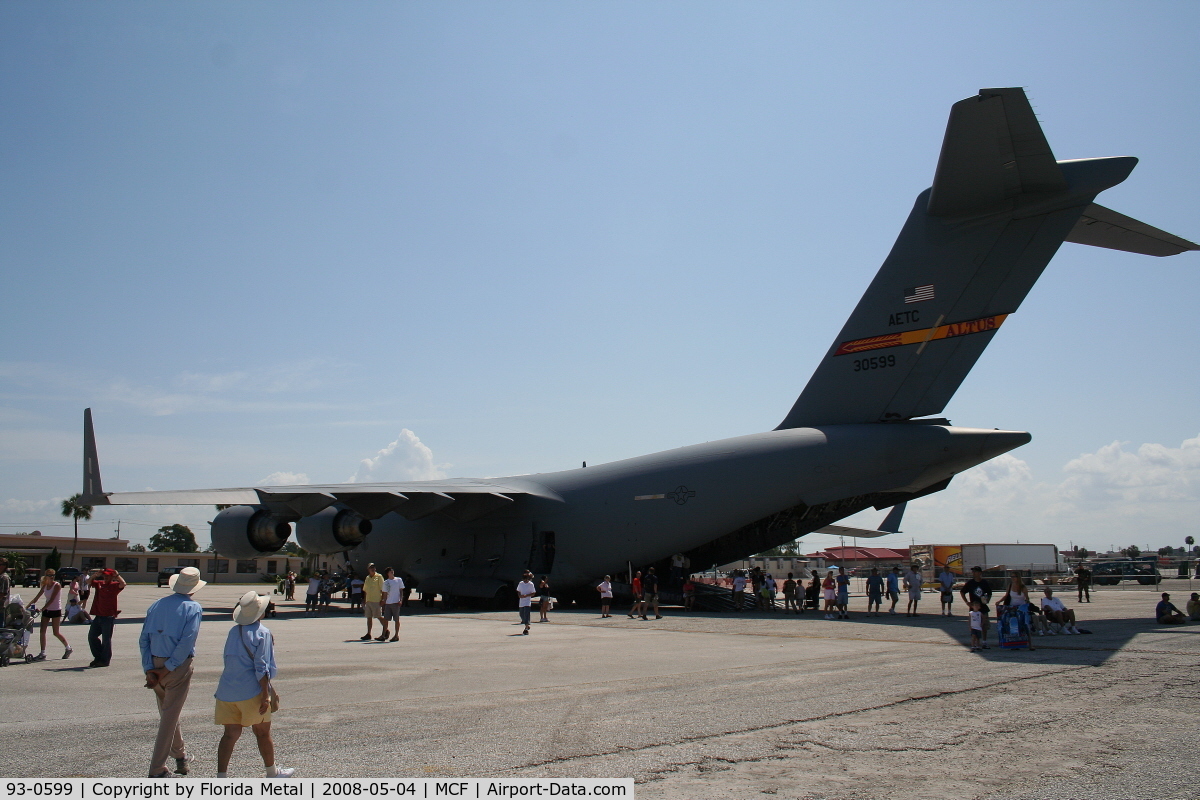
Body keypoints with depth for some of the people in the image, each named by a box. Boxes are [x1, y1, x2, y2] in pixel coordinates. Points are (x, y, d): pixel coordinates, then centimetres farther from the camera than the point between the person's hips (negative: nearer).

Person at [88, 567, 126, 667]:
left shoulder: (114, 585, -6)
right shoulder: (99, 583, 12)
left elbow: (123, 584, -24)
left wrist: (117, 575, -22)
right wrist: (96, 575, -1)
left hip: (108, 617, -7)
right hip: (98, 616, 7)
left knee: (106, 639, 0)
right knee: (92, 636, 11)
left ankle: (104, 660, 9)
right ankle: (98, 657, 25)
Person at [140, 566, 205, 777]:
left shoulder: (156, 605, 6)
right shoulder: (193, 608, -8)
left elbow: (143, 640, 1)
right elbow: (186, 643, -18)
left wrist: (149, 670, -3)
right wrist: (166, 670, -13)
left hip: (155, 666, 5)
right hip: (179, 666, -5)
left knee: (168, 714, 20)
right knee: (170, 717, 3)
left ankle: (180, 756, 37)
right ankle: (157, 769, 5)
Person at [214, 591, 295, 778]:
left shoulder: (233, 631, 9)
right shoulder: (262, 633, -10)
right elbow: (262, 668, -15)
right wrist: (266, 695, -13)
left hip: (227, 691, 5)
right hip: (251, 692, -5)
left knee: (230, 734, 5)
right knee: (263, 733, 10)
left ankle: (221, 777, -3)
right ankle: (272, 772, 24)